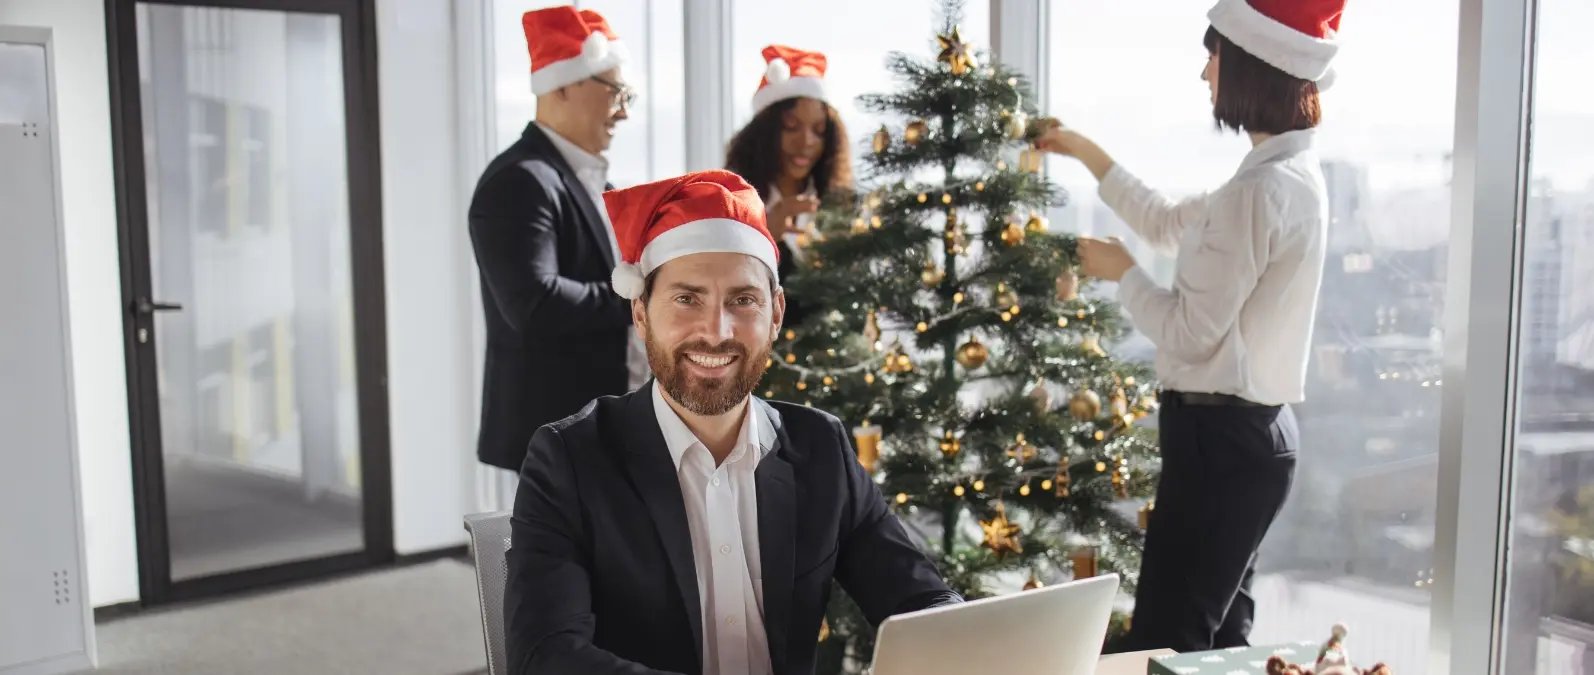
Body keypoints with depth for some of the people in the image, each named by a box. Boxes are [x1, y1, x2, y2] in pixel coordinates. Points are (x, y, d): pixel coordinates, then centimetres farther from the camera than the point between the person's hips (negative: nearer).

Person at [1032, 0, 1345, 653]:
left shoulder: (1261, 188, -21)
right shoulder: (1290, 173, 12)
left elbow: (1190, 333, -20)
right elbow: (1169, 221, 24)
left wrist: (1120, 270, -4)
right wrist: (1086, 153, 25)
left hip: (1222, 437, -11)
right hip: (1251, 430, 11)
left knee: (1163, 641, -6)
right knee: (1215, 635, 18)